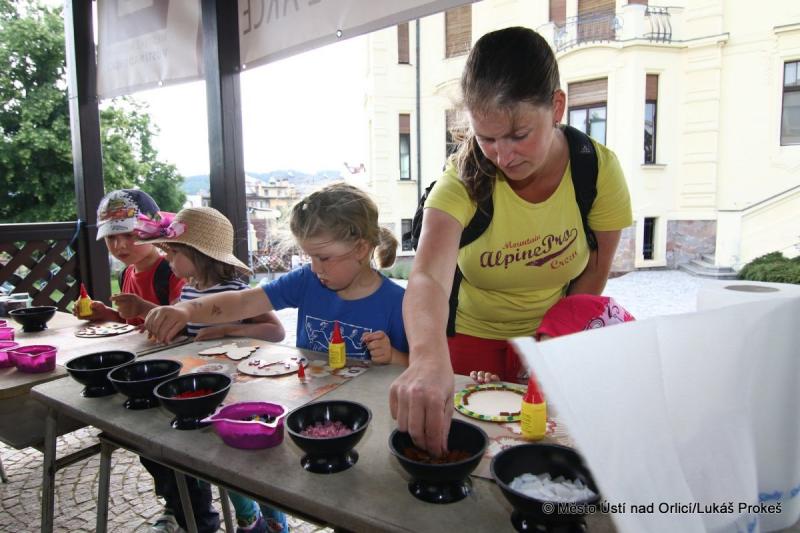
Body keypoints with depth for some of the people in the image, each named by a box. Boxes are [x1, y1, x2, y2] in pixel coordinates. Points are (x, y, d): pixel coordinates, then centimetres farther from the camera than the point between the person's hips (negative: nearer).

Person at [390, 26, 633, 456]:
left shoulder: (599, 168, -17)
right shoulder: (463, 180, -24)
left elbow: (596, 268, -4)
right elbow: (427, 277, -40)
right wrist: (428, 358, -60)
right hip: (470, 340, -1)